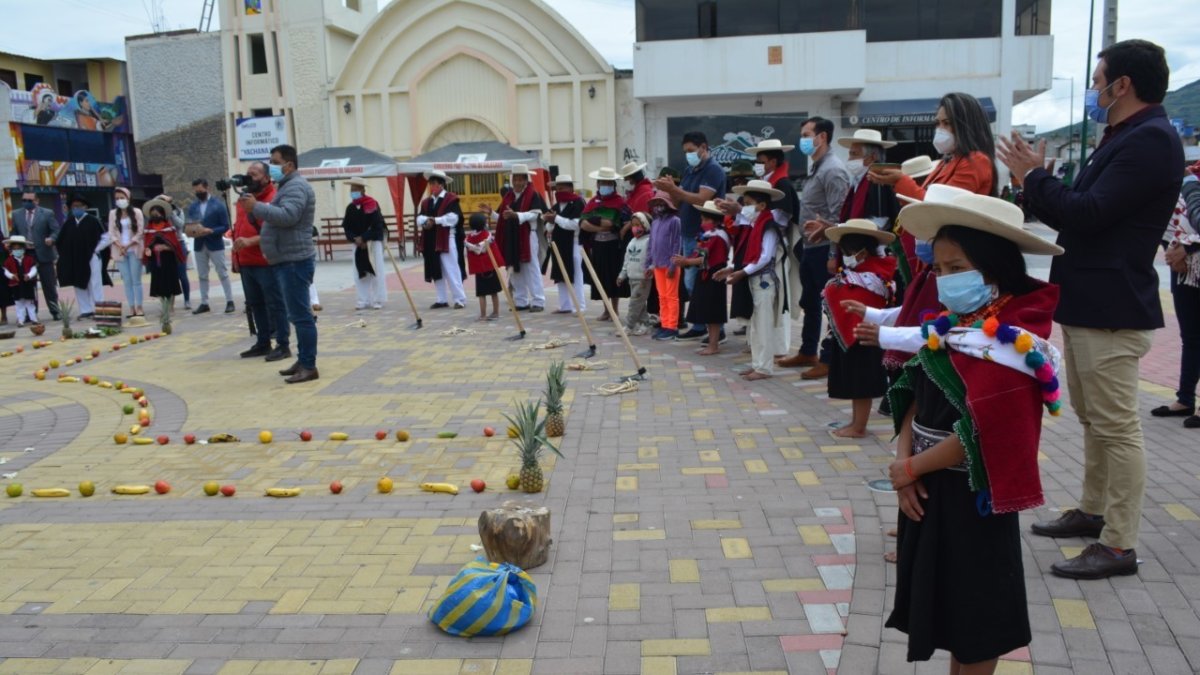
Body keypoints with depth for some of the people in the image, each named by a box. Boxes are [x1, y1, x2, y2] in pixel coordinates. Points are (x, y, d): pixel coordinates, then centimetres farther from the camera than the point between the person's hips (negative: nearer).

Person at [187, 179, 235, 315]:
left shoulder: (218, 204, -5)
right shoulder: (192, 207, 8)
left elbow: (225, 227, -7)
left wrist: (210, 231, -20)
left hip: (215, 244, -4)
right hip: (199, 245, 4)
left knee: (223, 274, 1)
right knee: (202, 276, 8)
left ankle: (229, 301, 8)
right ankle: (204, 303, 14)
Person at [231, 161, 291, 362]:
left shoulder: (273, 199, -11)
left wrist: (251, 241, -25)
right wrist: (236, 257, 18)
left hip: (267, 262, -8)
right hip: (246, 263, 8)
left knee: (275, 304, -2)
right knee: (255, 305, 14)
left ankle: (283, 345, 3)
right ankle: (263, 343, 23)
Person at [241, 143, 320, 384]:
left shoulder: (296, 186, -13)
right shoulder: (287, 186, 22)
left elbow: (288, 216, -28)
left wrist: (256, 207, -23)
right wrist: (257, 207, 10)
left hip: (295, 261, -11)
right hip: (287, 261, 11)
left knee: (301, 314, -10)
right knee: (298, 314, 14)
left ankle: (309, 366, -9)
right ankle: (303, 360, 21)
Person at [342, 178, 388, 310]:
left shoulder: (372, 205, -10)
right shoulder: (350, 208, 4)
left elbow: (377, 226, -15)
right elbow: (346, 227, 5)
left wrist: (363, 238, -17)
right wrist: (355, 239, -12)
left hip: (373, 242, -5)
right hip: (358, 244, 5)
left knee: (376, 271, -2)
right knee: (360, 273, 5)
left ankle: (378, 300, 7)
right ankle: (363, 300, 13)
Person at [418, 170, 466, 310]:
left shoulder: (451, 199, -3)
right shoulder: (426, 202, 15)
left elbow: (453, 217, -14)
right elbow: (419, 218, 6)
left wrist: (435, 220, -17)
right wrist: (426, 221, -16)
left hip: (447, 239, -6)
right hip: (431, 241, 6)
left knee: (452, 271, -6)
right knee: (436, 271, 9)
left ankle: (460, 299, -1)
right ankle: (442, 300, 16)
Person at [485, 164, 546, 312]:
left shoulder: (533, 195, -5)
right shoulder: (508, 196, 14)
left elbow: (534, 214, -17)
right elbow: (502, 218, 15)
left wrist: (516, 215, -30)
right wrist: (491, 213, -3)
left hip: (527, 237, -7)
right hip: (511, 238, 7)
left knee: (531, 269, -4)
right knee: (514, 270, 9)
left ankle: (538, 301, 0)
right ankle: (521, 301, 17)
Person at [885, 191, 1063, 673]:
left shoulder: (1011, 344, -21)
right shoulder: (953, 325, 5)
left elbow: (979, 437, -26)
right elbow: (916, 397, 7)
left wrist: (909, 469, -15)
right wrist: (903, 460, -8)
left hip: (972, 496, -8)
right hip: (930, 487, 8)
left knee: (976, 606, 7)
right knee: (949, 600, 20)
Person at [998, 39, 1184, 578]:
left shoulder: (1151, 140, -16)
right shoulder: (1125, 138, 17)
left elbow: (1089, 214, -23)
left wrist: (1033, 176, -11)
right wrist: (1037, 181, 9)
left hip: (1110, 307, -11)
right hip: (1087, 302, 11)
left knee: (1116, 427, -5)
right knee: (1092, 418, 19)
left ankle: (1119, 546, 3)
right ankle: (1092, 512, 32)